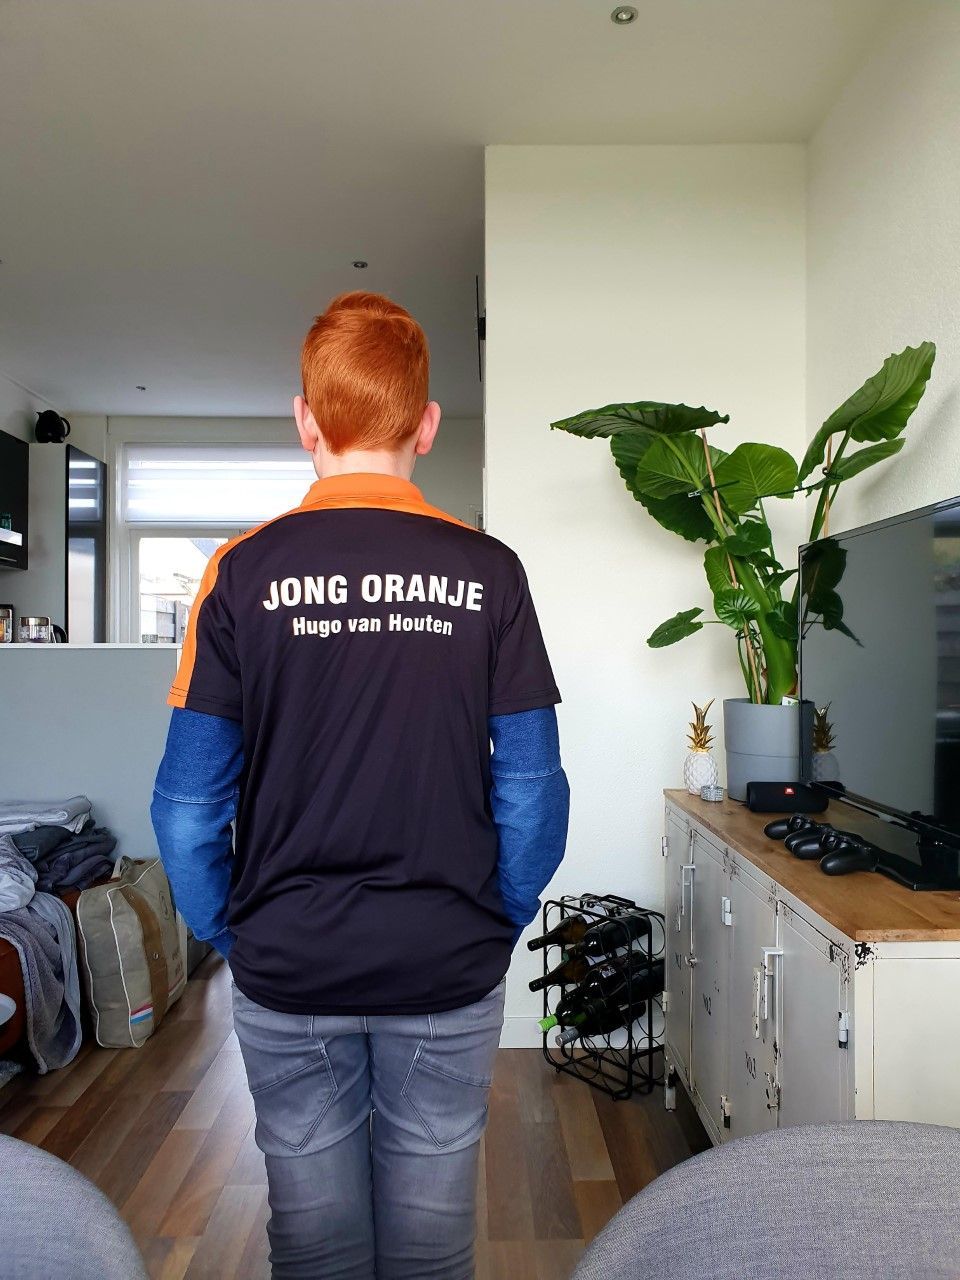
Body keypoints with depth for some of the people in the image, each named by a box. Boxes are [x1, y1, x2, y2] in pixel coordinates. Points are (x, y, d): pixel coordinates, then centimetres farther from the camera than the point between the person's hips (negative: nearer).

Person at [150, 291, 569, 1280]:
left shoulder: (244, 570, -9)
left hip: (288, 974, 0)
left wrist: (229, 935, 8)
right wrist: (498, 923, 9)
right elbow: (533, 790, -7)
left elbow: (188, 805, -8)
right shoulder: (486, 571, -8)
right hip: (449, 974, 1)